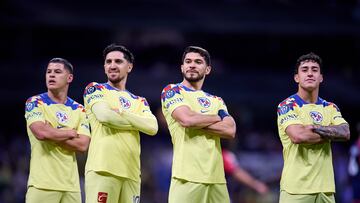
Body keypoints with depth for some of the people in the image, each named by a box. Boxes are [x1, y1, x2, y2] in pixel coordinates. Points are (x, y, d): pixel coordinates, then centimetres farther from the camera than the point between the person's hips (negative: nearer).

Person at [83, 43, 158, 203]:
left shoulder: (139, 101, 23)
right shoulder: (95, 89, 11)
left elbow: (152, 128, 4)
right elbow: (104, 115, -9)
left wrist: (121, 113, -4)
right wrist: (136, 122, 5)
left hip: (131, 172, 5)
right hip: (103, 169, -4)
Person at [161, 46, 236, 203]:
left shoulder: (216, 101, 22)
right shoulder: (172, 91, 8)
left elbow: (230, 131, 5)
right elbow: (187, 119, -11)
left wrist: (197, 121, -5)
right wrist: (218, 117, 4)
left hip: (216, 176, 5)